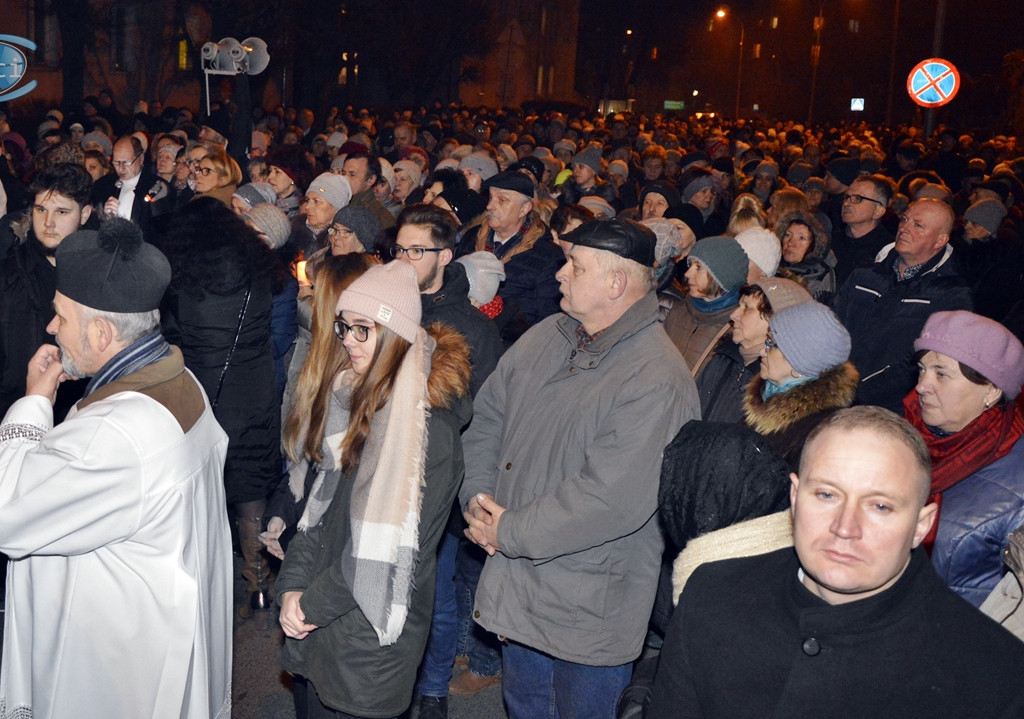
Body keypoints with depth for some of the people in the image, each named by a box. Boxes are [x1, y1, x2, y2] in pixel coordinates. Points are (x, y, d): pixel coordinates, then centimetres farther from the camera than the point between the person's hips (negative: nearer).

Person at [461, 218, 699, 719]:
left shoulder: (655, 381, -25)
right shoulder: (546, 338, 2)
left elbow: (612, 500, -30)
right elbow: (486, 418, 9)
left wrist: (508, 532, -21)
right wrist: (477, 495, -8)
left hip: (590, 608, -7)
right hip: (516, 584, 7)